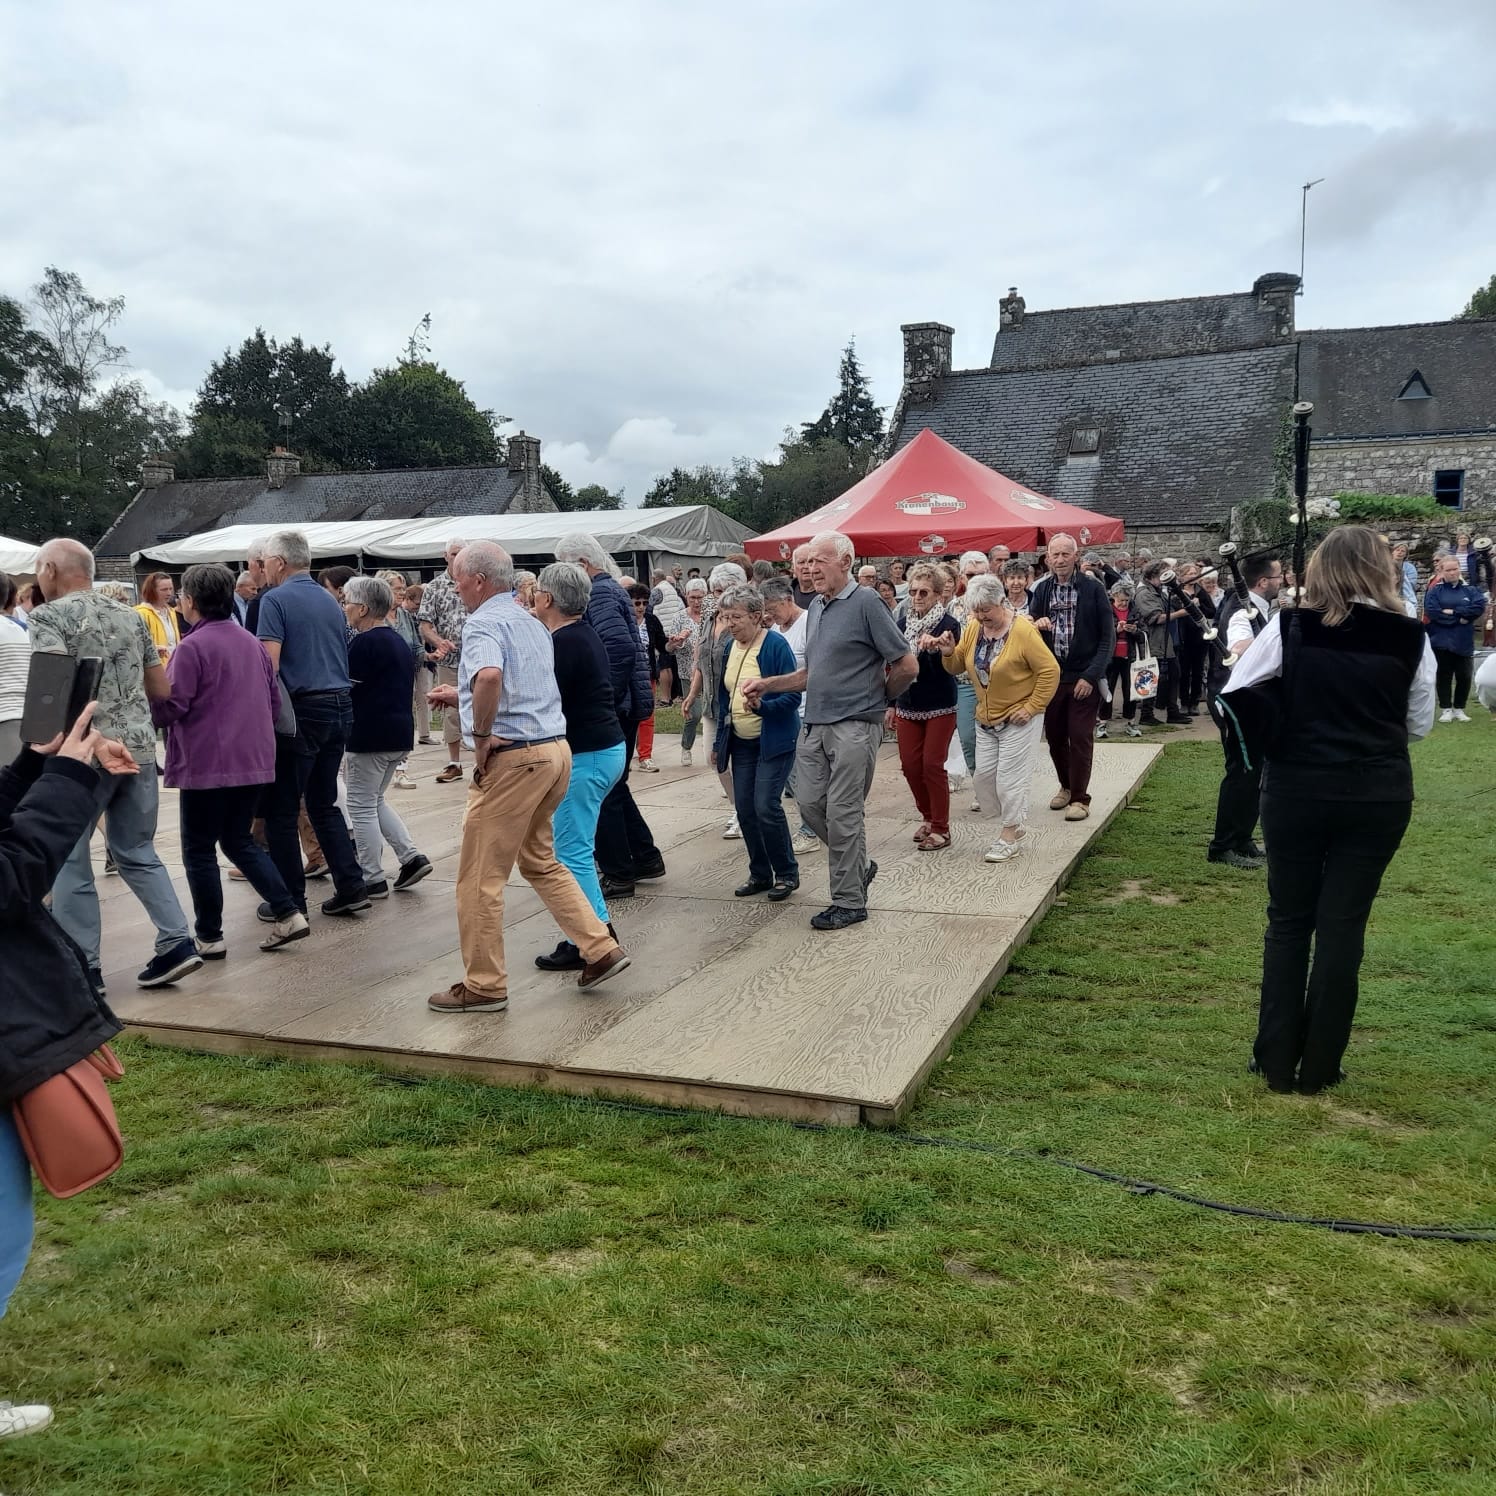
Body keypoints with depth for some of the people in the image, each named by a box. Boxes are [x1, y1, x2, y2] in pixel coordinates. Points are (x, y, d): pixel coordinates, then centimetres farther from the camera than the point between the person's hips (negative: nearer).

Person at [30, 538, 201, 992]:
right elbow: (162, 689, 16)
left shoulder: (48, 616, -4)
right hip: (139, 748, 6)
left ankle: (83, 968, 8)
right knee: (137, 853, 16)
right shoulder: (131, 616, 13)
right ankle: (177, 942, 7)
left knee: (67, 860, 6)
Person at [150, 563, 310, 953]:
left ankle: (210, 937, 11)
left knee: (199, 850, 6)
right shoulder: (252, 643, 9)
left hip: (207, 764, -7)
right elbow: (273, 699, 15)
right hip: (253, 760, 7)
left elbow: (169, 708, -14)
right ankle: (288, 914, 8)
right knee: (239, 841, 18)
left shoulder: (192, 647, -14)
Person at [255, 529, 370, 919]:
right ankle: (351, 888, 11)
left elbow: (269, 665, -16)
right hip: (340, 707, 7)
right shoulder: (331, 601, 14)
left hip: (301, 711, -7)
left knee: (281, 810, 4)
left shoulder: (276, 599, -7)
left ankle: (291, 902, 9)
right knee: (324, 803, 16)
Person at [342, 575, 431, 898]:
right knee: (375, 800, 22)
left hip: (371, 736, -9)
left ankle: (373, 880, 7)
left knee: (362, 807, 3)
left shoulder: (364, 643, -14)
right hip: (401, 734, 9)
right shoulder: (399, 642, 14)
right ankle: (411, 857, 13)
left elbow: (347, 691, -14)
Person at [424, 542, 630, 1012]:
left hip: (514, 757, -9)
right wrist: (462, 699, 28)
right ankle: (600, 950, 19)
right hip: (555, 749, 9)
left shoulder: (484, 623, -12)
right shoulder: (532, 623, 17)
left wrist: (481, 734, -21)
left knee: (480, 877, 2)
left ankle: (484, 986, 11)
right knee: (539, 861, 22)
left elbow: (489, 676, -34)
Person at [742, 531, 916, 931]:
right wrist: (767, 683, 10)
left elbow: (907, 665, -10)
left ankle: (850, 902, 9)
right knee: (811, 803, 8)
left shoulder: (865, 602, -10)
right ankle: (858, 867, 30)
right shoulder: (816, 607, 13)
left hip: (853, 726, -7)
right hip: (815, 725, 8)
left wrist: (876, 697, 3)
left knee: (843, 813, -3)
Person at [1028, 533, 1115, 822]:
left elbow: (1108, 637, -6)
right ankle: (1066, 785, 31)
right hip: (1050, 676, 4)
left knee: (1080, 738, -2)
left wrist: (1091, 675, -14)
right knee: (1054, 736, 11)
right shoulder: (1041, 590, 4)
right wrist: (1035, 625, -17)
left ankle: (1079, 797, 10)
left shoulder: (1094, 589, -6)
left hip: (1083, 677, -3)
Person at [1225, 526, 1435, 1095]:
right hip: (1378, 795, 1)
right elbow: (1420, 723, 5)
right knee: (1343, 926, 9)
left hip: (1297, 789, 0)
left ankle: (1277, 1062, 16)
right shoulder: (1411, 638, -4)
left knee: (1288, 921, 12)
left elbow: (1235, 691, -3)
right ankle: (1318, 1067, 16)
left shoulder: (1291, 626, -7)